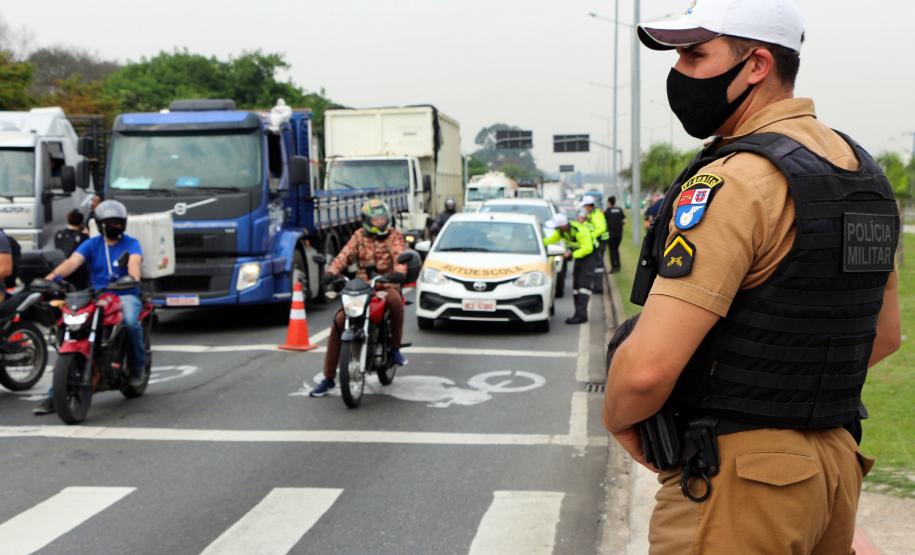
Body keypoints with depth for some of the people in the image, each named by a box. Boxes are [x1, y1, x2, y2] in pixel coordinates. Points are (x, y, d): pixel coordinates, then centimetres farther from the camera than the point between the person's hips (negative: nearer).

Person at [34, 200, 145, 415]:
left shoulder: (131, 243, 7)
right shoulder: (91, 244, 12)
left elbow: (134, 261, -15)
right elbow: (73, 261, -6)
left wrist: (133, 277, -40)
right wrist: (54, 275, -27)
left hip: (125, 295, -2)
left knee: (130, 322, -36)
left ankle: (137, 365, -7)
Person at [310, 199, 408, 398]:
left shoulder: (394, 236, 6)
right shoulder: (359, 236, 12)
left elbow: (399, 255, -12)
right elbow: (345, 255, -1)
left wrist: (399, 272, -35)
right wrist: (331, 272, -22)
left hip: (386, 284, -2)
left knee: (395, 300, -39)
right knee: (339, 322, -14)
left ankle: (395, 347, -14)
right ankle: (329, 377, -3)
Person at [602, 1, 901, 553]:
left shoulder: (734, 181, -21)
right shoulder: (861, 171, 7)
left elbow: (647, 368, -27)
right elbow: (883, 334, 18)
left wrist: (620, 419, -7)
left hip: (734, 477, -9)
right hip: (834, 461, 9)